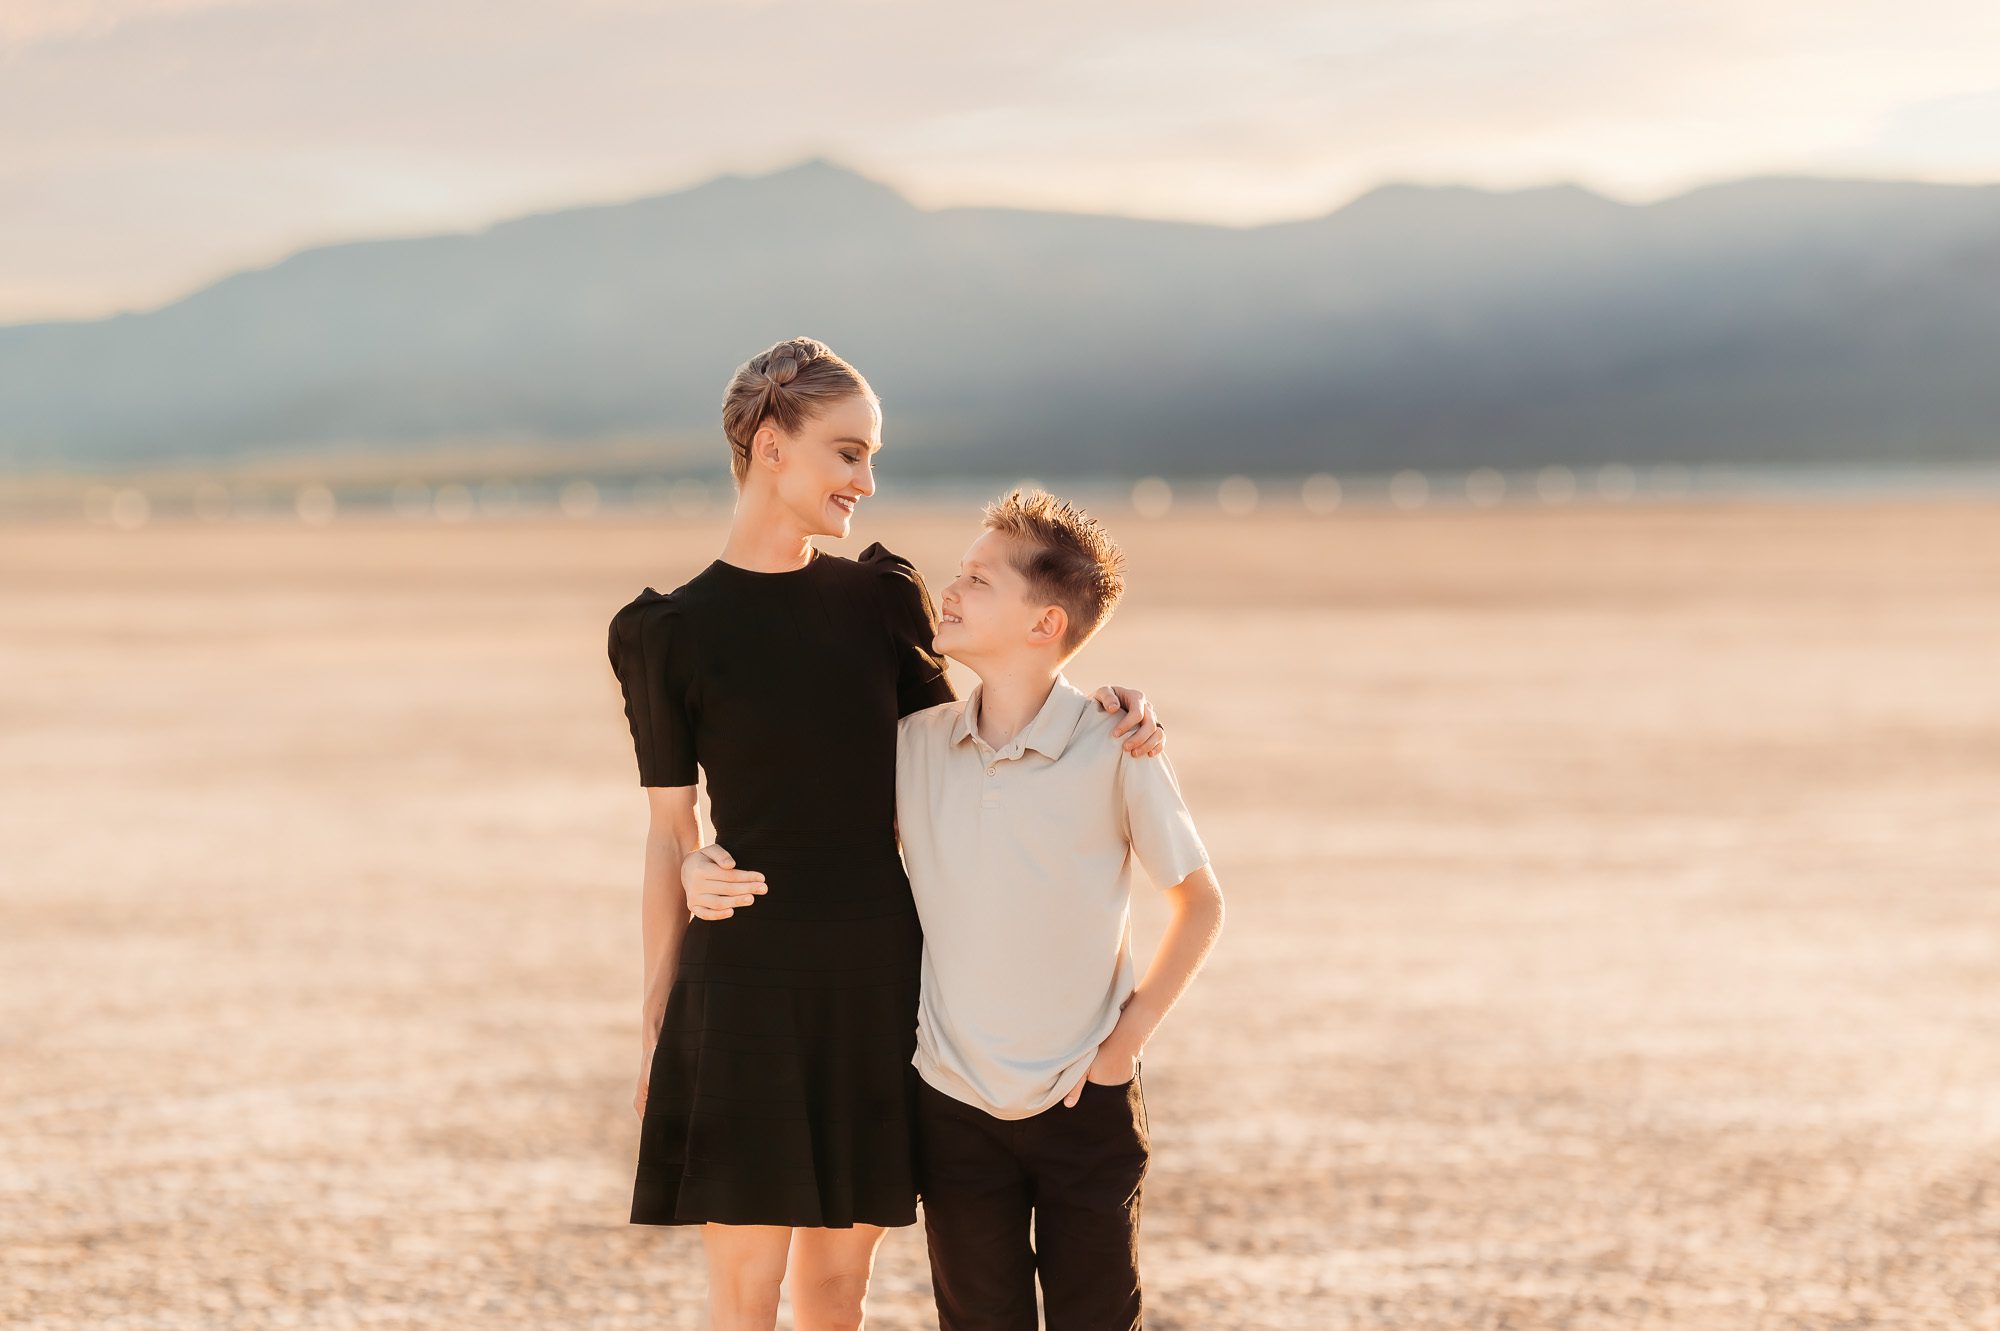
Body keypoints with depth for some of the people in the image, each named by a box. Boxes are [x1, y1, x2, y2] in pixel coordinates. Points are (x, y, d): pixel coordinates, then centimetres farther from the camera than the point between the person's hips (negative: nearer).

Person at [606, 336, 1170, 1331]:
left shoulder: (881, 600, 7)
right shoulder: (671, 633, -1)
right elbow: (670, 836, 3)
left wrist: (1092, 709, -2)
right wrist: (654, 1022, 3)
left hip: (879, 970, 3)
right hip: (748, 975, -3)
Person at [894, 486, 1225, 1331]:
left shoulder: (1113, 748, -13)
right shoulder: (913, 744, -5)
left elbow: (1199, 902, -3)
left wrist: (1125, 1040, -6)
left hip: (1086, 1104, -2)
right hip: (954, 1103, 2)